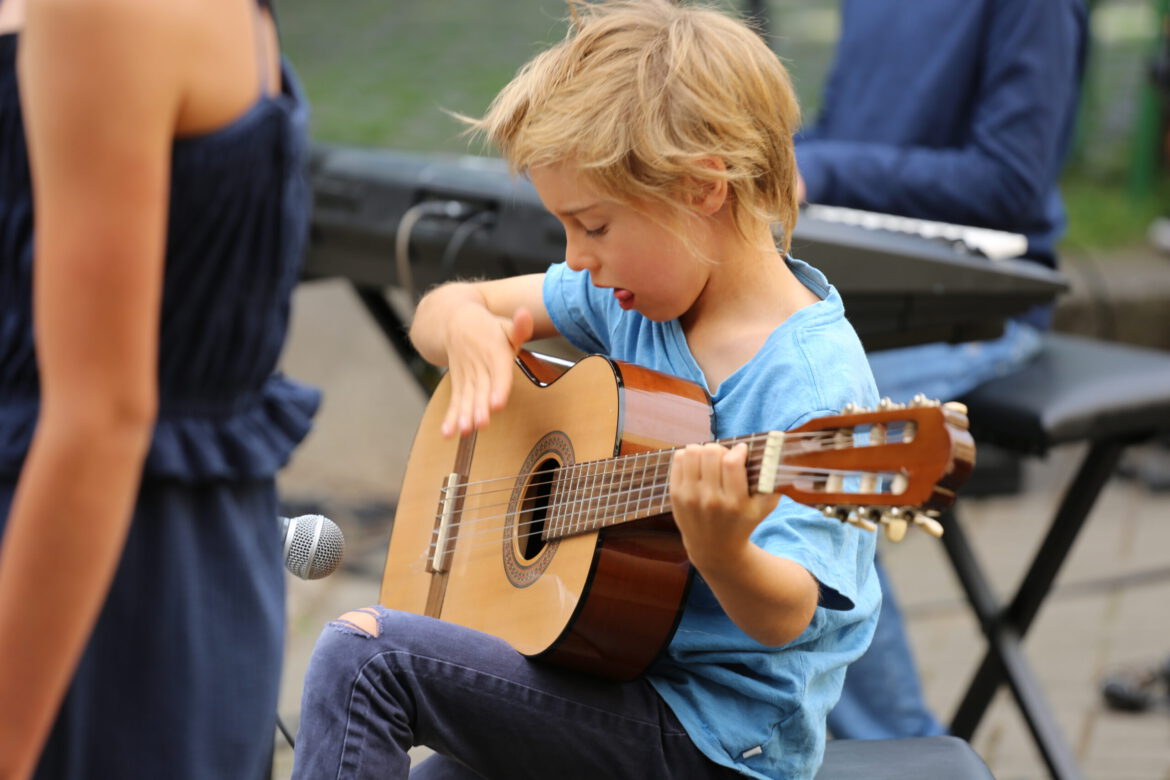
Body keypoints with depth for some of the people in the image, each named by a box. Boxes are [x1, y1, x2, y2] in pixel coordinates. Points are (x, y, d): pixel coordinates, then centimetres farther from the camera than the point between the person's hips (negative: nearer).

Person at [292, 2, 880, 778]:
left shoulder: (813, 379, -21)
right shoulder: (634, 293, 4)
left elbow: (783, 619, -24)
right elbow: (443, 308, 13)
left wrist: (722, 553, -47)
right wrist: (468, 328, -11)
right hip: (619, 661, 8)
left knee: (363, 653, -16)